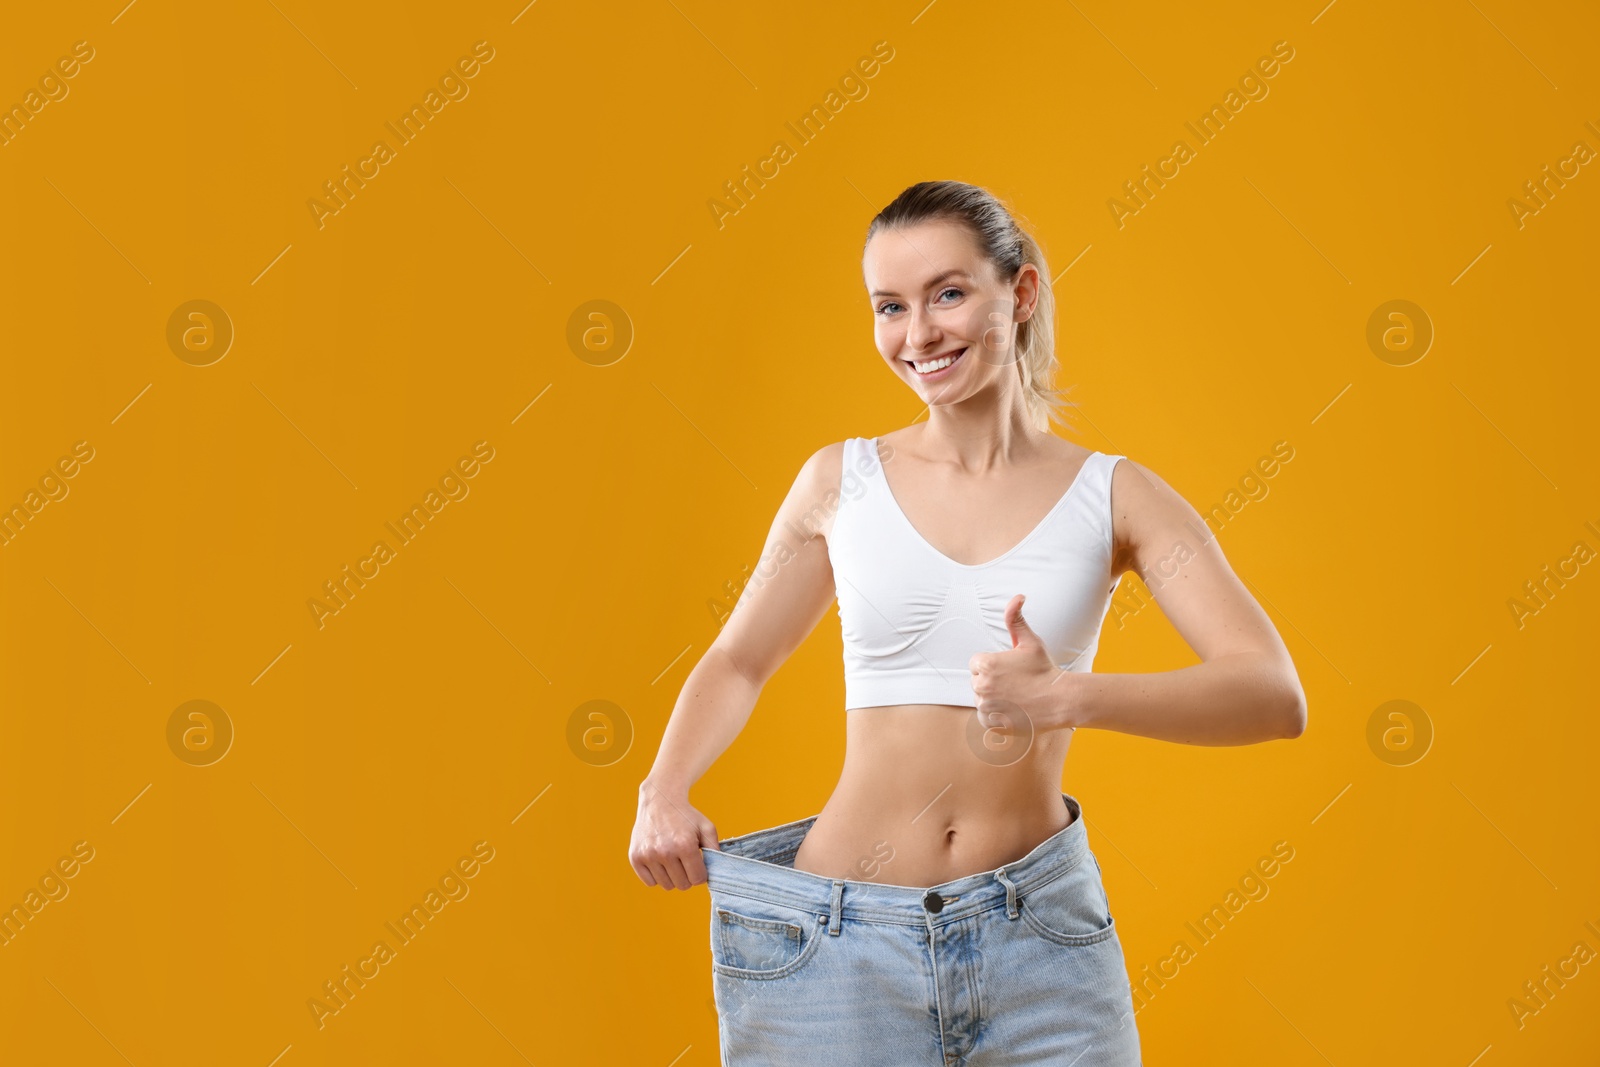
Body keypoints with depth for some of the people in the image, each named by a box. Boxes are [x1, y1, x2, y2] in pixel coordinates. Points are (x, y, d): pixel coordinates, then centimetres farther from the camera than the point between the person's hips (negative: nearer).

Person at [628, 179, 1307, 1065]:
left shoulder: (1113, 496, -1)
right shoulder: (840, 482, 2)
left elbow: (1275, 695, -11)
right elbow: (736, 662, 15)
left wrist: (1069, 697, -25)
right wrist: (664, 792, -3)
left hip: (1038, 937, 0)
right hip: (842, 942, 0)